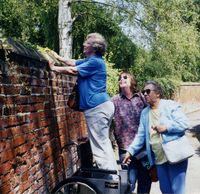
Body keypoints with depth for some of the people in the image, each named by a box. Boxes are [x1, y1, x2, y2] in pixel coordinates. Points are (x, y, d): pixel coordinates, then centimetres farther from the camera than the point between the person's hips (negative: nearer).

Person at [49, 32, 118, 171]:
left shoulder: (95, 62, -14)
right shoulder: (90, 60, 17)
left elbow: (73, 70, -10)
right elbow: (73, 63, 29)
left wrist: (54, 68, 2)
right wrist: (58, 57, 25)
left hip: (97, 107, -11)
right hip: (101, 106, 11)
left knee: (100, 145, -7)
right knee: (103, 143, 15)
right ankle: (112, 173, 21)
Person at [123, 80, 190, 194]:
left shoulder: (171, 106, -3)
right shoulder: (144, 113, 14)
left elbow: (184, 124, -11)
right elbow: (141, 136, 13)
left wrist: (166, 127, -17)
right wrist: (130, 151, 3)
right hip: (159, 159, 6)